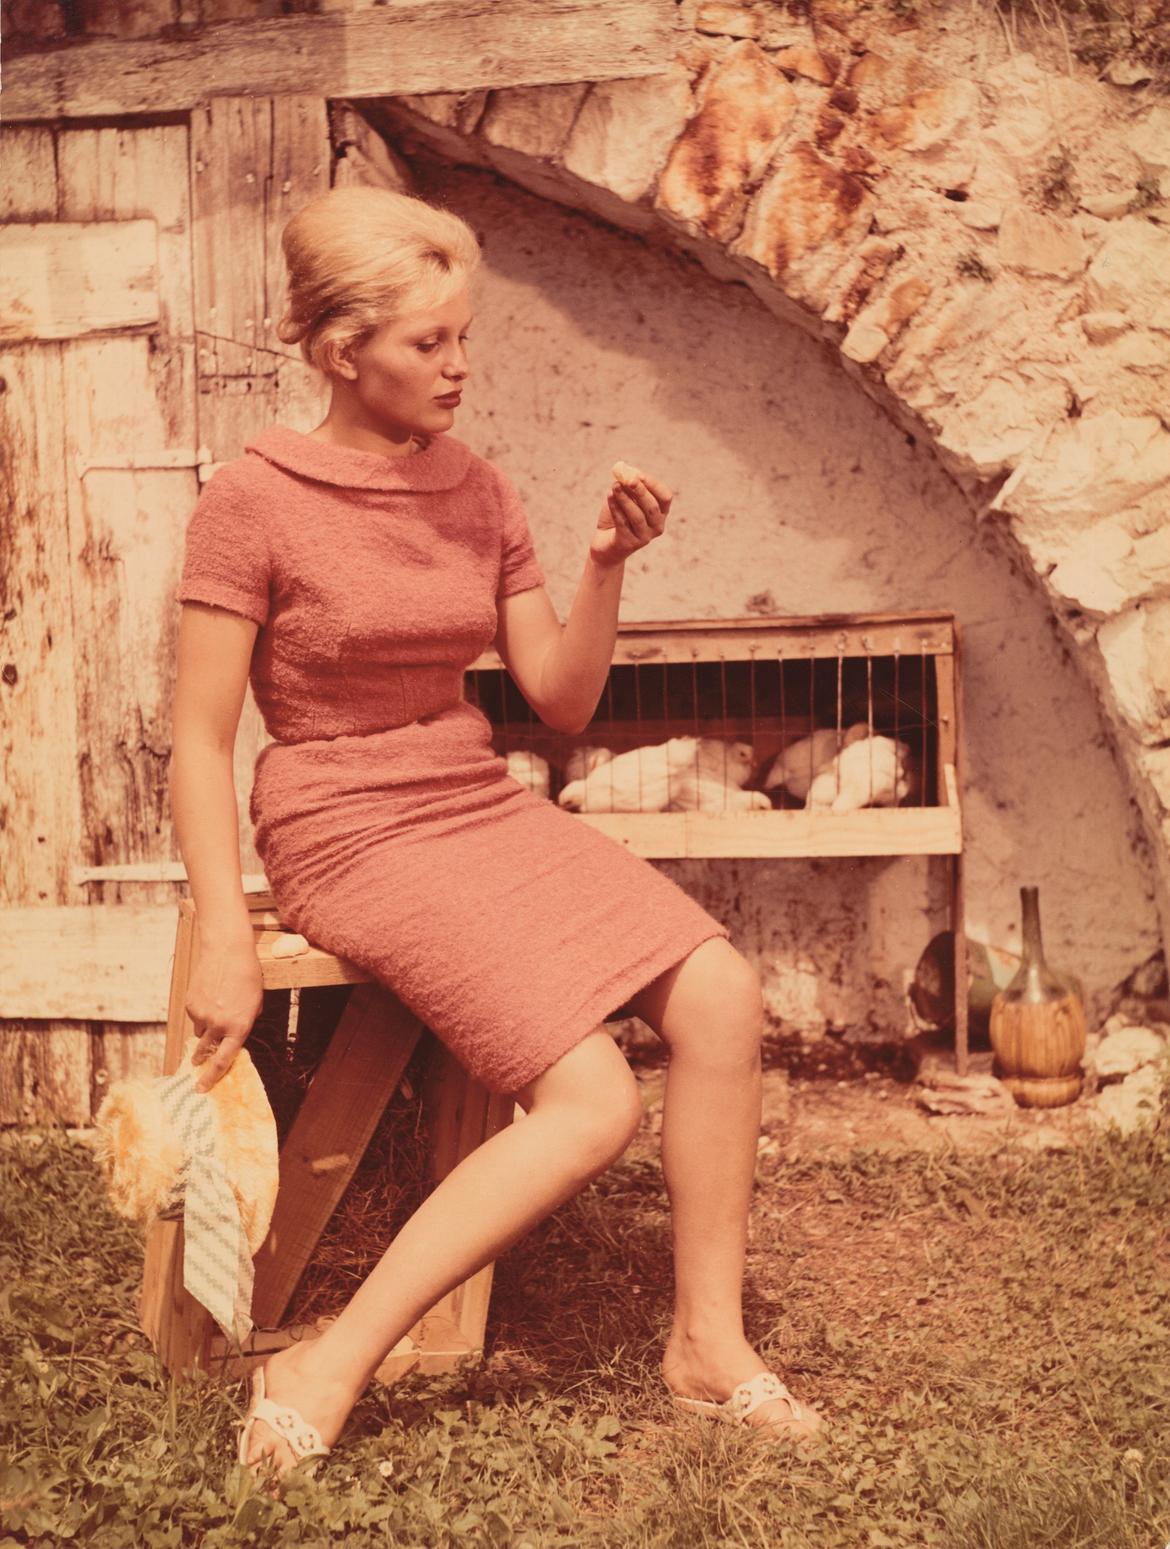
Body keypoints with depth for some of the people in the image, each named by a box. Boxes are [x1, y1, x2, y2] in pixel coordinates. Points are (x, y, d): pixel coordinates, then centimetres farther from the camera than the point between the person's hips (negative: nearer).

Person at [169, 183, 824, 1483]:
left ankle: (708, 1342, -1)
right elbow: (200, 739, -9)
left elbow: (562, 704, 9)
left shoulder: (479, 493, 7)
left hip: (482, 804, 6)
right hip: (349, 835, -6)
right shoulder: (252, 499, -9)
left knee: (721, 993, -15)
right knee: (593, 1100, -21)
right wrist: (223, 938, -16)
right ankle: (324, 1374, -13)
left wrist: (606, 565, -7)